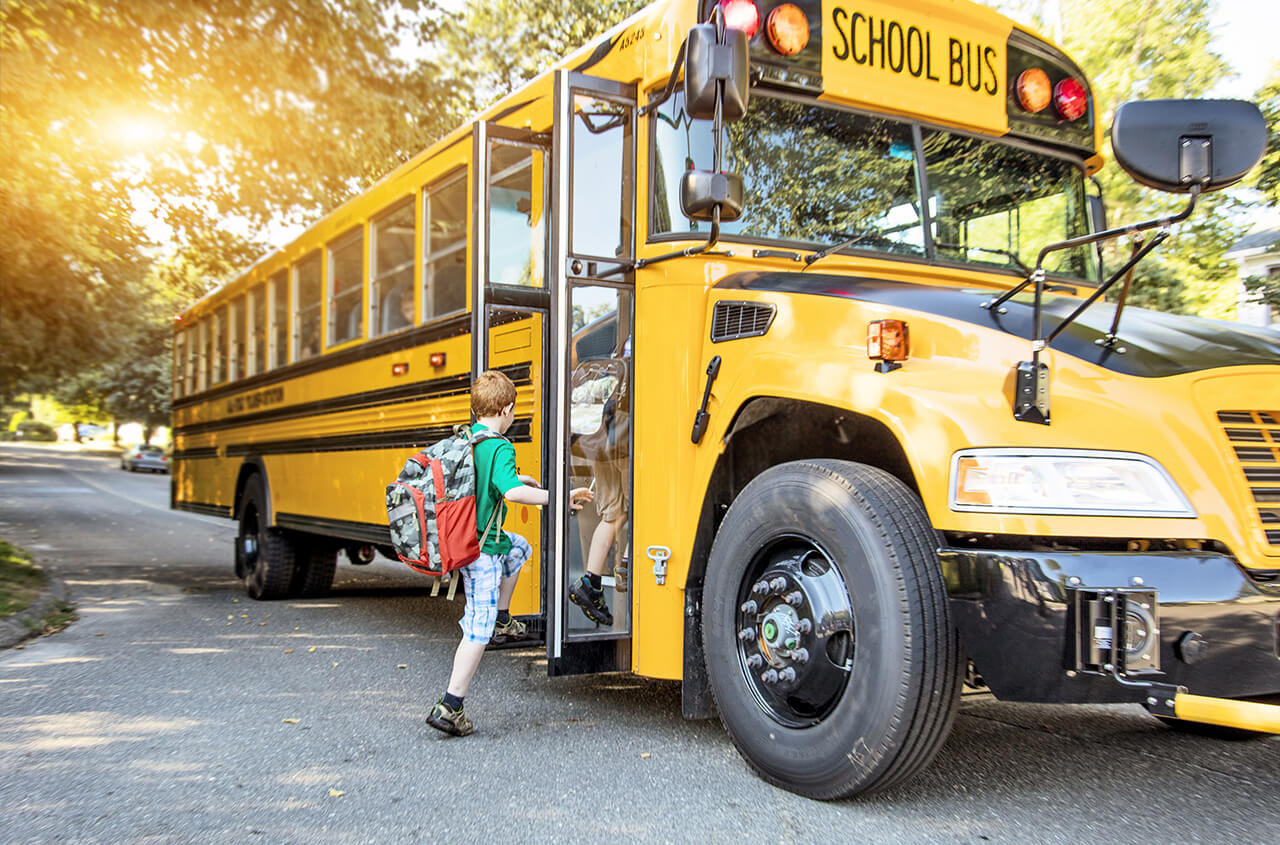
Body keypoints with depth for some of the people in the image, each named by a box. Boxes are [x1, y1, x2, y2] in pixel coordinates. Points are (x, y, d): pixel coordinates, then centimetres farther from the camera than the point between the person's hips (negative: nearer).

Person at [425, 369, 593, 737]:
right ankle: (449, 707, 0)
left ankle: (502, 620, 31)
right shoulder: (500, 447, -19)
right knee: (479, 628, -2)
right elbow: (511, 491, -35)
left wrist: (516, 479, 32)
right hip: (482, 548, -9)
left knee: (519, 547, 33)